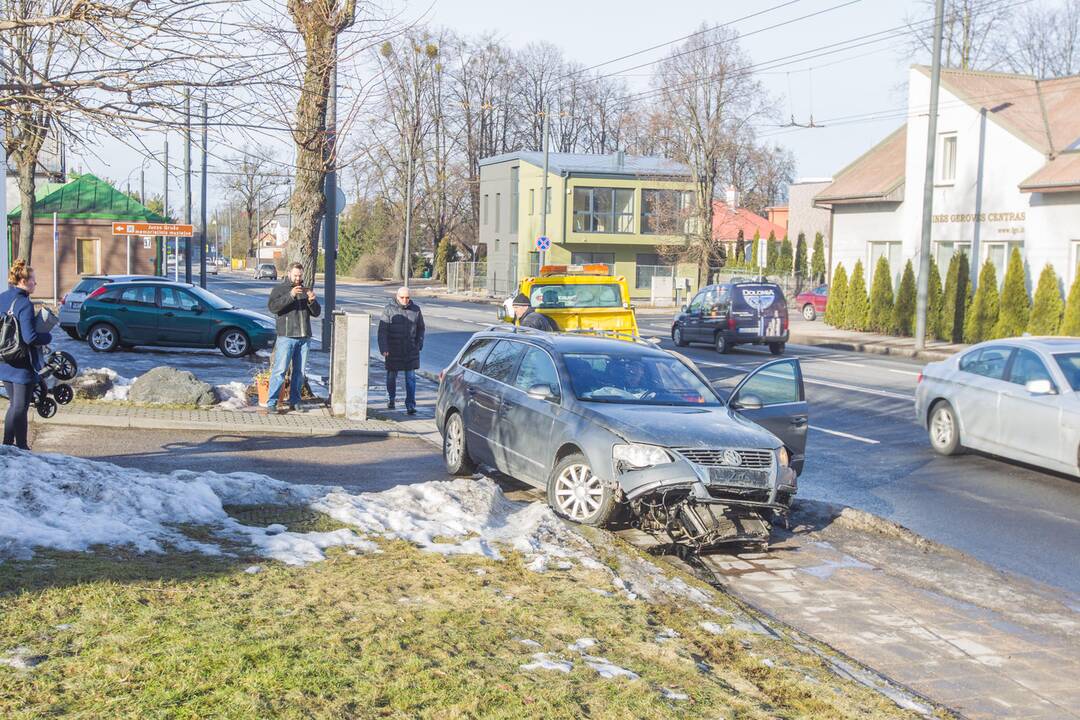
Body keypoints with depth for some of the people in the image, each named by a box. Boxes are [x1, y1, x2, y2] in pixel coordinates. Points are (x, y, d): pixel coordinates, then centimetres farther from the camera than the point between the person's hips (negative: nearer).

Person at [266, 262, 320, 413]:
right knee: (279, 370, -10)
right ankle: (271, 403, -10)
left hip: (304, 337, 5)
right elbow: (272, 306, -14)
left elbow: (316, 313, 13)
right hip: (286, 337, -5)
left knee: (299, 372, 8)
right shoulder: (279, 289, 3)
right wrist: (290, 296, -23)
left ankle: (294, 402, 16)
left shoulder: (305, 291, 18)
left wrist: (312, 301, -7)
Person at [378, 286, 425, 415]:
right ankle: (390, 400, 31)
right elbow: (382, 330, -7)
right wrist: (384, 348, -15)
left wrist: (419, 344, 7)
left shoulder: (416, 309, 4)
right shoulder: (389, 309, -4)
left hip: (411, 351, 1)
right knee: (391, 376, 11)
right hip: (393, 351, -1)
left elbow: (421, 328, 16)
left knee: (411, 378, -2)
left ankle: (411, 405, -2)